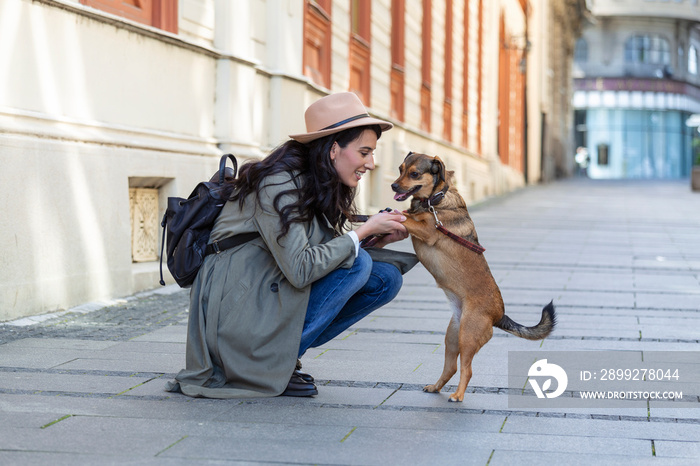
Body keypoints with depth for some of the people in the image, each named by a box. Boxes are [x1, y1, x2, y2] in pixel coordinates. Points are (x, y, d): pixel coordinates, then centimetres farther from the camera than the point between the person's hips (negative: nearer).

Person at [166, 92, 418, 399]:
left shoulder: (318, 187, 9)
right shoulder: (279, 183, -20)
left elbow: (334, 254, 6)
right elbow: (301, 269, -28)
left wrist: (380, 241, -10)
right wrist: (363, 232, -20)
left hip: (278, 295, 9)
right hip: (240, 312, -9)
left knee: (386, 279, -2)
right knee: (357, 264, -20)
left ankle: (282, 352, 2)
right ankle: (273, 362, -12)